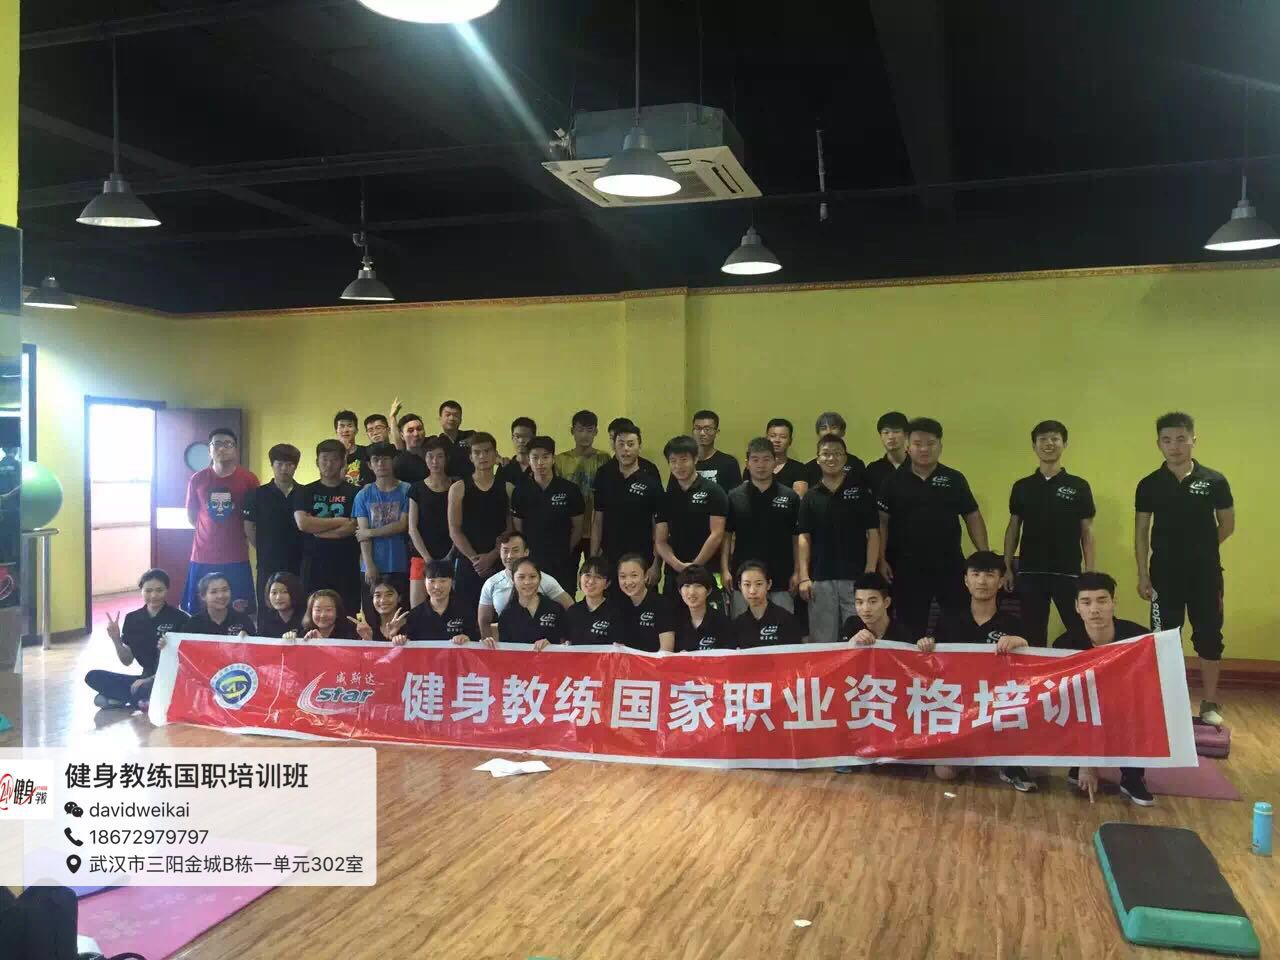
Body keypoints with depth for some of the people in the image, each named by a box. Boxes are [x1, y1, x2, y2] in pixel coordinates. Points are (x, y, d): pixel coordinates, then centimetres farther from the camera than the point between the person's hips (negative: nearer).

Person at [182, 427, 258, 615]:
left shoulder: (248, 479, -3)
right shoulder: (197, 479, 1)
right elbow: (191, 516, 14)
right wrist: (210, 532, 9)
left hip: (236, 557, -1)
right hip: (203, 556, 1)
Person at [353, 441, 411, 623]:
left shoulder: (406, 491, 3)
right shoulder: (364, 495, 8)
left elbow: (403, 525, -5)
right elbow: (363, 533, 1)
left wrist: (370, 532, -3)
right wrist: (369, 566, -9)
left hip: (400, 567, -2)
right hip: (372, 568, 2)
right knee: (372, 619, 2)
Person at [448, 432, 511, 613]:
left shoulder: (506, 488, 6)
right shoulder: (459, 488, 5)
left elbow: (511, 529, 1)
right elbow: (454, 531, 0)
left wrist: (491, 556, -12)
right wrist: (474, 558, -11)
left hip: (499, 564, 0)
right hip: (468, 565, 0)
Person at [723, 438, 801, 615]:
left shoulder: (790, 497, 3)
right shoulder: (734, 497, 3)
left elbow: (797, 538, 5)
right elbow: (726, 535, 4)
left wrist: (797, 573, -2)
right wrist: (725, 570, -4)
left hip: (781, 579, 0)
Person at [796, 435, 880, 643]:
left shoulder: (861, 491, 2)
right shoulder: (810, 497, 7)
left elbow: (873, 534, 0)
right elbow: (804, 538, 6)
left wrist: (870, 573, -8)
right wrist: (804, 577, -3)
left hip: (856, 578, -2)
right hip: (820, 579, 2)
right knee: (823, 642, 6)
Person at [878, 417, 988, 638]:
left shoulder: (955, 479, 3)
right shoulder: (894, 481, 2)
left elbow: (973, 518, 6)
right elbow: (882, 521, 2)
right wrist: (882, 559, -5)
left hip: (950, 566, 1)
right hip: (908, 568, 0)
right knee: (911, 630, 8)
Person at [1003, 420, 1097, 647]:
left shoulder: (1079, 486, 2)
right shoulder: (1022, 487, 7)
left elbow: (1087, 531, 3)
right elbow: (1013, 528, 10)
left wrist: (1090, 572, -3)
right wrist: (1007, 567, 4)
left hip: (1068, 572, -1)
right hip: (1029, 572, 2)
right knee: (1033, 635, 7)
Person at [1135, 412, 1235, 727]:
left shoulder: (1214, 481, -3)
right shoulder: (1149, 485, 0)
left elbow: (1227, 525, 6)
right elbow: (1141, 532, 2)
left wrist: (1201, 550, 3)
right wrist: (1142, 575, -3)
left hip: (1205, 573, 0)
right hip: (1164, 573, 1)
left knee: (1209, 637, 5)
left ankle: (1210, 704, 18)